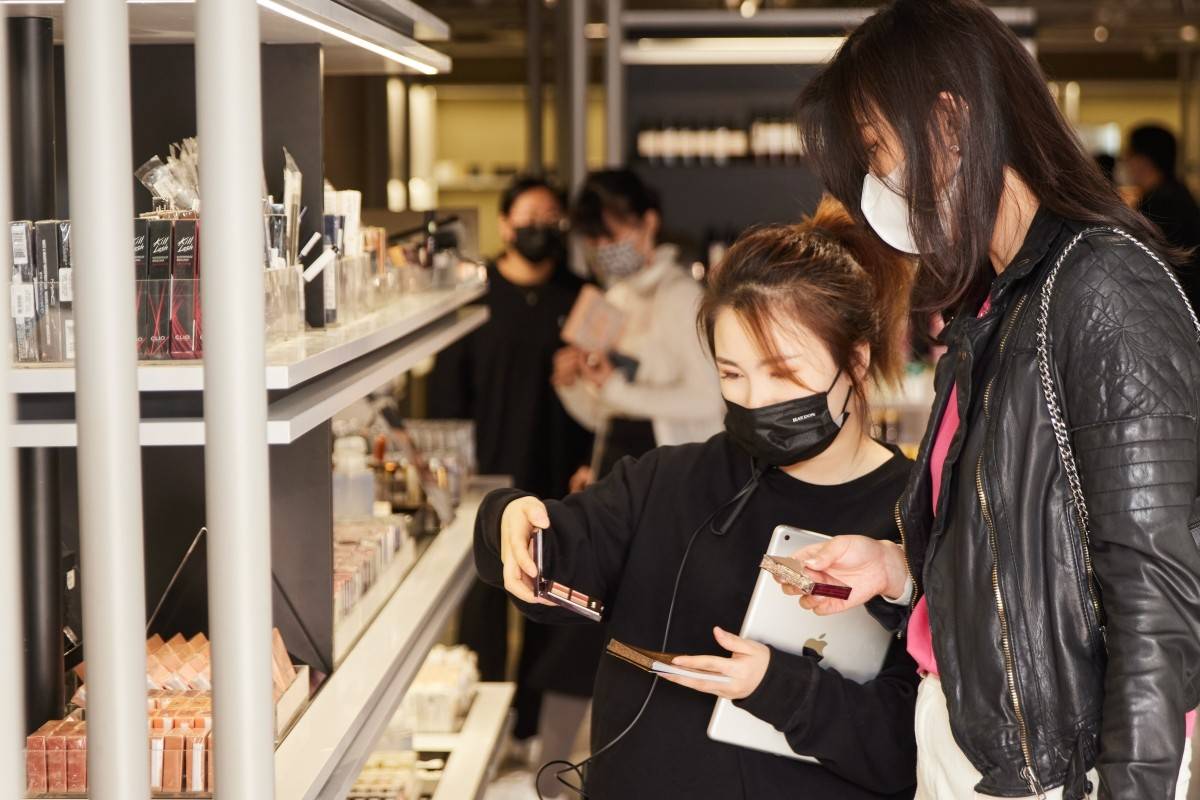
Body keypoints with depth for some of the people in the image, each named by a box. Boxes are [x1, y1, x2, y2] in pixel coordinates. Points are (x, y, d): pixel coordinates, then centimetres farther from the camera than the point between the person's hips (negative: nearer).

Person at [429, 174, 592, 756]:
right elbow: (447, 383, -1)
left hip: (557, 480, 3)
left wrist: (586, 463, -2)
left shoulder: (579, 299, 7)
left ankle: (531, 725, 19)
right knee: (483, 601, 0)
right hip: (489, 478, -2)